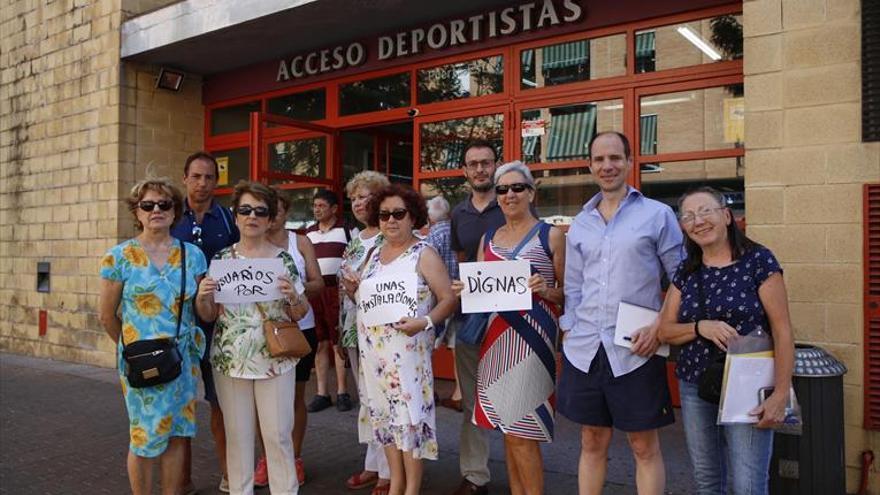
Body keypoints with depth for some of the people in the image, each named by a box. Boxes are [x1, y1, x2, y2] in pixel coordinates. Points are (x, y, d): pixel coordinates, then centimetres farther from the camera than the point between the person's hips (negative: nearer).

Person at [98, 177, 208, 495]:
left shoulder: (192, 254, 4)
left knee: (176, 434, 10)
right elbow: (107, 316, 2)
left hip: (184, 358, 3)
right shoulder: (119, 257, -5)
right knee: (146, 438, 5)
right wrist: (131, 349, 10)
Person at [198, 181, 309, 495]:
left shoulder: (283, 259, -1)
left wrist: (293, 296, -18)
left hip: (274, 360, -2)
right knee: (237, 434, 10)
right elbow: (208, 316, 8)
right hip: (229, 359, 2)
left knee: (277, 434, 2)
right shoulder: (222, 259, 4)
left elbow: (299, 314, 2)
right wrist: (202, 296, -13)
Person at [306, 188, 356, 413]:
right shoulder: (309, 233, 15)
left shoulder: (347, 229, 0)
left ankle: (342, 392, 9)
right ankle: (321, 393, 15)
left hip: (338, 290, -4)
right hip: (313, 291, 5)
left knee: (339, 341, -1)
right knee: (320, 343, 8)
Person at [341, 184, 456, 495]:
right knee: (384, 413, 12)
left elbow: (449, 299, -10)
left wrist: (424, 322, -25)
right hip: (373, 348, 6)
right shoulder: (374, 253, 12)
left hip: (407, 347, -6)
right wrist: (352, 289, -3)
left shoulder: (424, 254, -6)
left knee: (409, 413, -2)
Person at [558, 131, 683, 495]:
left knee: (644, 446, 8)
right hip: (584, 349, 4)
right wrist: (569, 332, 8)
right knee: (591, 443, 14)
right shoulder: (580, 223, 11)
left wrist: (660, 326, -11)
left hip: (635, 350, -4)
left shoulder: (657, 214, -2)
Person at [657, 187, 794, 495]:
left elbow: (782, 331, -8)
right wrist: (701, 327, -13)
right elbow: (665, 331, 7)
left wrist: (780, 393, -15)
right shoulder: (685, 273, 7)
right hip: (694, 388, 4)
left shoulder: (758, 260, -6)